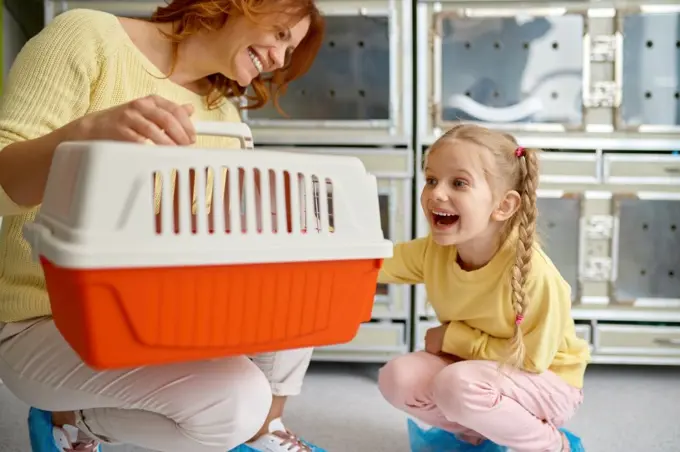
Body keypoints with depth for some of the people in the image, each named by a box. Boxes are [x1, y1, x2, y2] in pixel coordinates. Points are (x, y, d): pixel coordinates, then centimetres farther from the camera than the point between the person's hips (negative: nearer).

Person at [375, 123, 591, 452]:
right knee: (397, 378, -16)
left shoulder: (531, 273, -32)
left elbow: (531, 358, -23)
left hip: (546, 382, -6)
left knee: (457, 384, -33)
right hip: (474, 366, 6)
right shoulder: (432, 251, -13)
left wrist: (454, 337, -19)